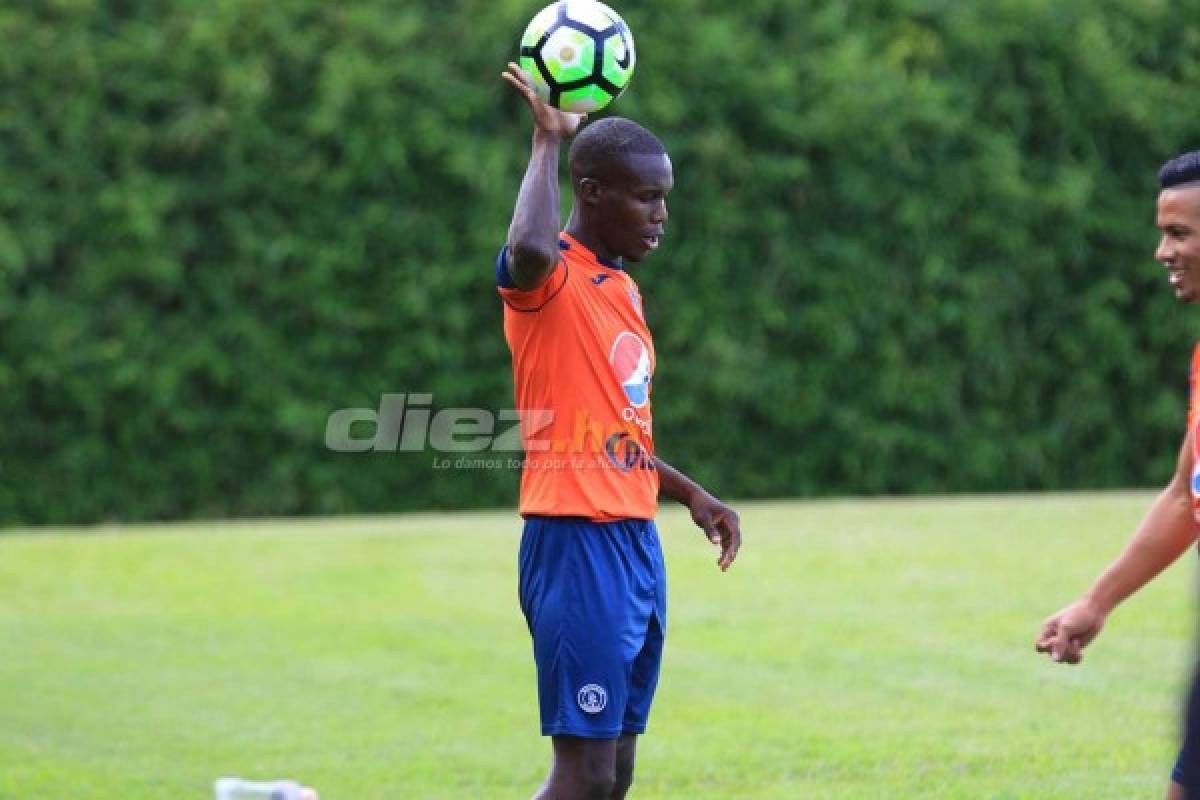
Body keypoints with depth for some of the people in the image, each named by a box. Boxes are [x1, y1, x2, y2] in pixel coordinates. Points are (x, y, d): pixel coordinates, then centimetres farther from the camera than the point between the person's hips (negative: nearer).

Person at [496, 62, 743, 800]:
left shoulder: (622, 290, 17)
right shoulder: (550, 279, -10)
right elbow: (529, 251, -37)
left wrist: (692, 494, 15)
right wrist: (549, 140, -23)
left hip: (638, 544, 9)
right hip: (576, 546, -9)